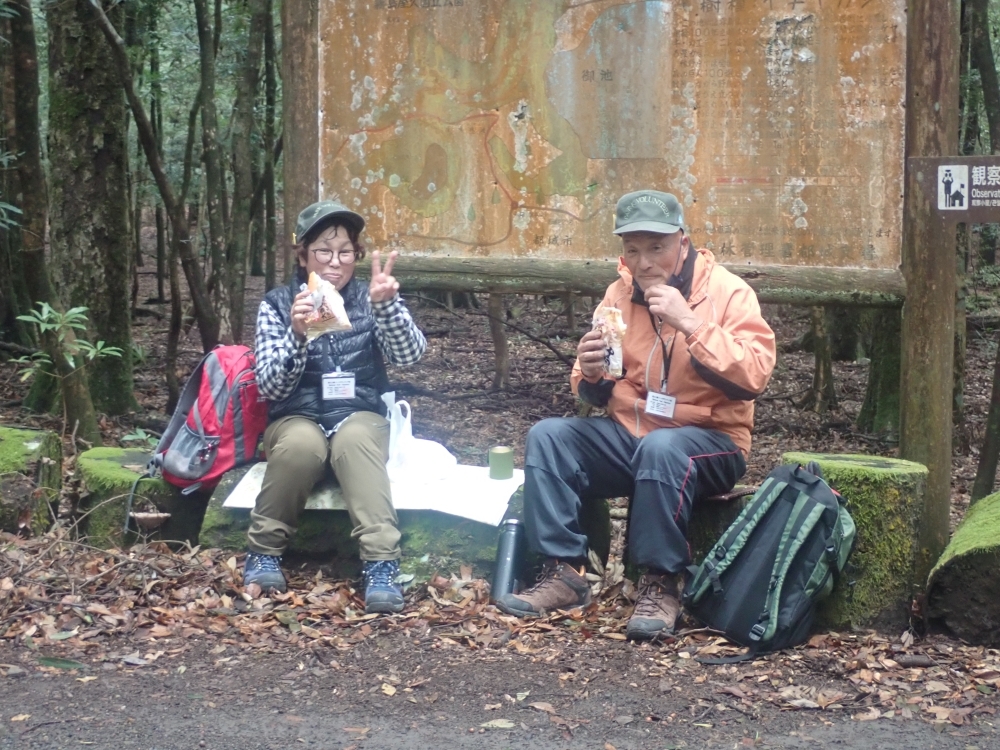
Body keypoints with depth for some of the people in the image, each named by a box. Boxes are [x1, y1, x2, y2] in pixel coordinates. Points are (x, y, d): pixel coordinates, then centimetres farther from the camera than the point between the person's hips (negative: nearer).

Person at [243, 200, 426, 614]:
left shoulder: (369, 299, 4)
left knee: (352, 439, -35)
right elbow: (270, 387, -7)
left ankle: (381, 564, -42)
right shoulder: (277, 304, 2)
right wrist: (297, 334, -25)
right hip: (297, 418, 0)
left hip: (359, 415, 0)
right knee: (303, 443, -35)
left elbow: (410, 354, -13)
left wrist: (386, 304, -32)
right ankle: (264, 550, -17)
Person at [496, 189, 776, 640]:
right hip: (629, 435, 5)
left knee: (661, 447, -37)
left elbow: (753, 377, -23)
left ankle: (661, 586, -24)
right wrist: (591, 374, -13)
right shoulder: (619, 294, 6)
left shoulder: (727, 293, -8)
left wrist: (689, 323, -27)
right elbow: (597, 396, 12)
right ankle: (564, 574, -15)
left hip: (711, 441, -5)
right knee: (547, 436, -15)